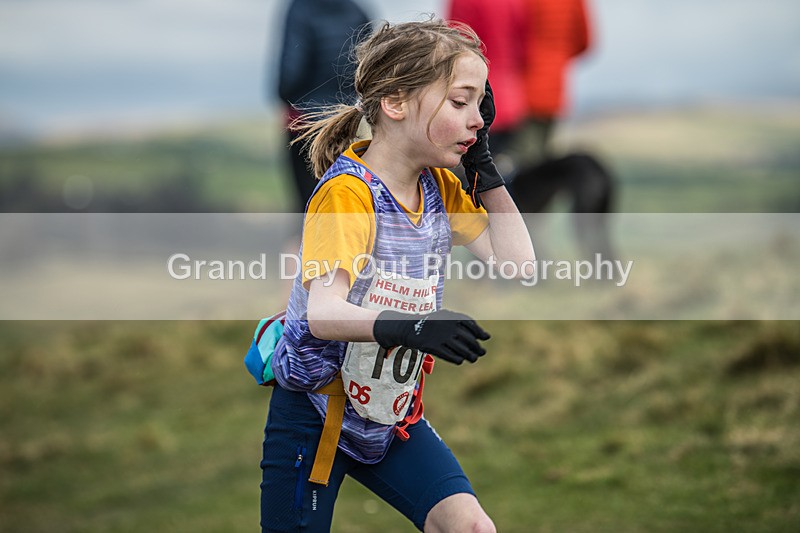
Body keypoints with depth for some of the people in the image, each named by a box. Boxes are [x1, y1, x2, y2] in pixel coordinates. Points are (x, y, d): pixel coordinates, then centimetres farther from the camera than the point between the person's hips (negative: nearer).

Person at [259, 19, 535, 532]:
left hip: (393, 413, 6)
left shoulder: (440, 187, 1)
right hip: (316, 414, -6)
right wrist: (410, 327, -55)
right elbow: (323, 310, -36)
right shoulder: (347, 191, -23)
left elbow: (518, 264, -1)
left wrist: (485, 167, -7)